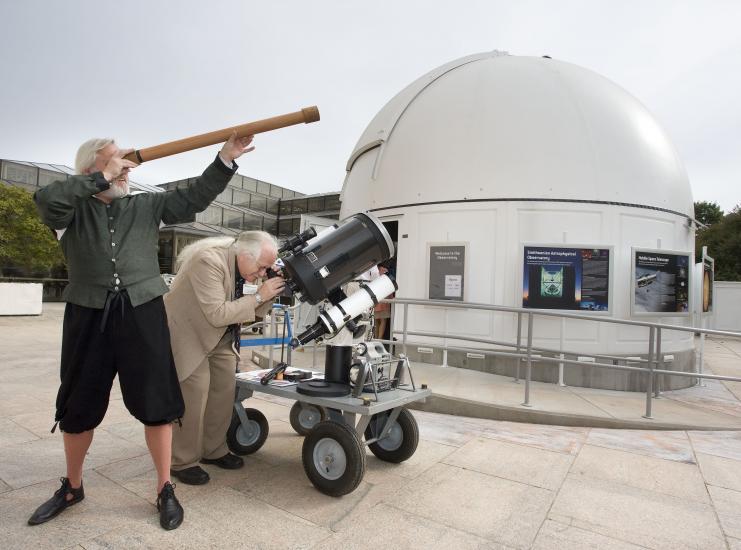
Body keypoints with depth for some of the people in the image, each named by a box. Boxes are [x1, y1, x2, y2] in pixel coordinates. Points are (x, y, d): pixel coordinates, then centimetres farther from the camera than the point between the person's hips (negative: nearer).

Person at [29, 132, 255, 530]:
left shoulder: (146, 205, 11)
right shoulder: (74, 210, 6)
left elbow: (194, 197, 3)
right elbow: (46, 199, -16)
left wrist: (226, 158, -6)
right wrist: (103, 178, -11)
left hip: (142, 311, 0)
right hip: (88, 314, 0)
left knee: (156, 403, 2)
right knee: (77, 406, 14)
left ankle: (165, 490, 18)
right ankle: (72, 487, 37)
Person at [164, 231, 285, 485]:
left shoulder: (240, 261, -7)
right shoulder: (209, 260, -31)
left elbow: (248, 310, -2)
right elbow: (217, 314, -32)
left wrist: (270, 294, -19)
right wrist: (258, 295, -30)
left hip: (219, 333, 8)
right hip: (188, 331, -7)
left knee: (225, 386, 4)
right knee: (195, 390, -11)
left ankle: (214, 450, 20)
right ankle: (182, 462, 7)